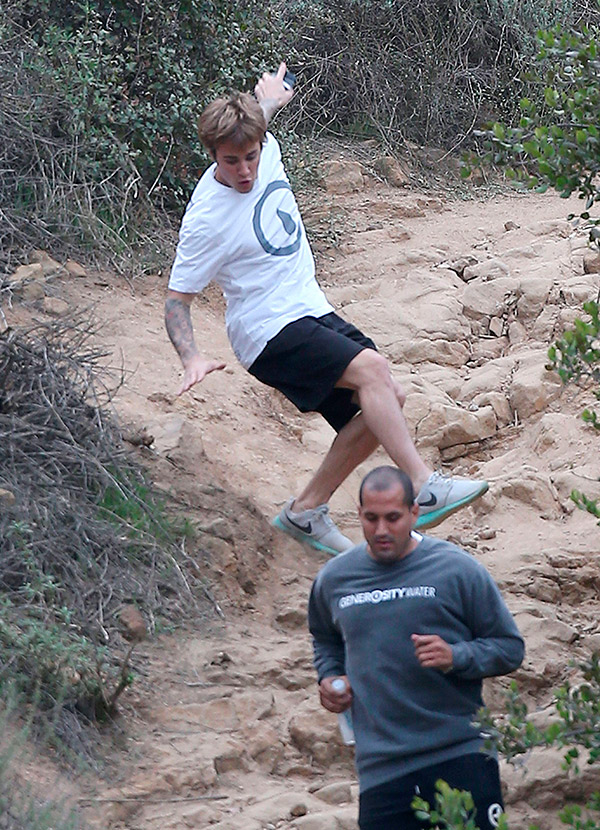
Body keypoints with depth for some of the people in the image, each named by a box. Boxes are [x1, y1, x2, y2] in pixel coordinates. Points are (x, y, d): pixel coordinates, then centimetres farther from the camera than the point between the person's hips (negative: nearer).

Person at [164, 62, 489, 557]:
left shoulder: (265, 152, -1)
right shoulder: (206, 217, -19)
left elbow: (257, 116, 25)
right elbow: (177, 299, -13)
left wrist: (269, 98, 47)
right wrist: (192, 358, -29)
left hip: (313, 312, 9)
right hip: (271, 333, -9)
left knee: (386, 401, 0)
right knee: (371, 368, -28)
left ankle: (307, 510, 9)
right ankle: (423, 488, -32)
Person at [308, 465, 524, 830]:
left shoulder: (458, 570, -1)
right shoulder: (333, 579, 11)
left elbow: (510, 648, 4)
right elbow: (325, 639, 34)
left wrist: (456, 658, -14)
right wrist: (329, 677, 13)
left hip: (460, 756, -3)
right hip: (380, 768, 3)